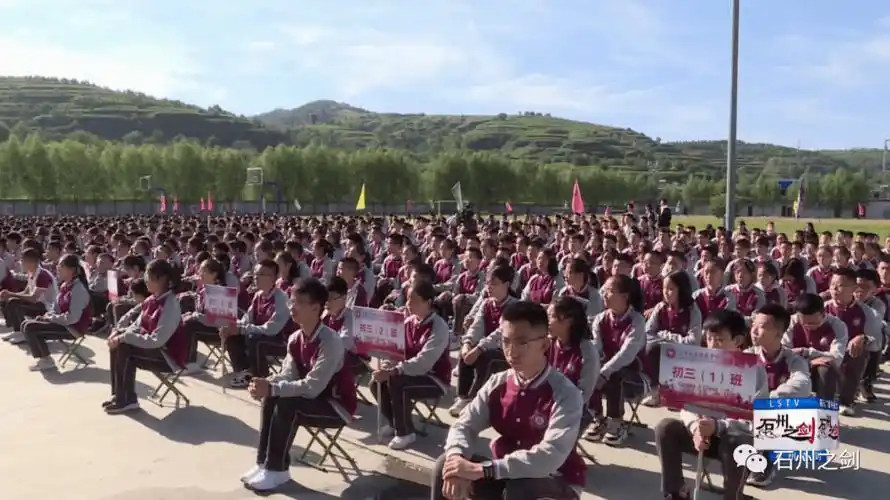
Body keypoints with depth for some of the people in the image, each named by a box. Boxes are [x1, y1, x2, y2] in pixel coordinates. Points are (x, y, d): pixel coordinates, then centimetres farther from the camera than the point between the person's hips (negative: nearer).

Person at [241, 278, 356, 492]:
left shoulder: (330, 342, -27)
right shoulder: (295, 338, -1)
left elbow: (313, 387, -32)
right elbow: (288, 375, -6)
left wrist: (272, 388, -35)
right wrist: (265, 384, -26)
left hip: (337, 405, -8)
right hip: (311, 398, 8)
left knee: (287, 404, -26)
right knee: (271, 399, -11)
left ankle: (276, 470, -13)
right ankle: (264, 462, -3)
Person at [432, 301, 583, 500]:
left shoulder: (565, 394, -22)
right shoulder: (497, 384, -4)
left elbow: (550, 456, -33)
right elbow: (465, 424, -5)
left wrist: (482, 470, -38)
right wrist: (457, 459, -30)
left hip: (558, 483, -5)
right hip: (507, 474, 5)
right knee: (446, 465, -15)